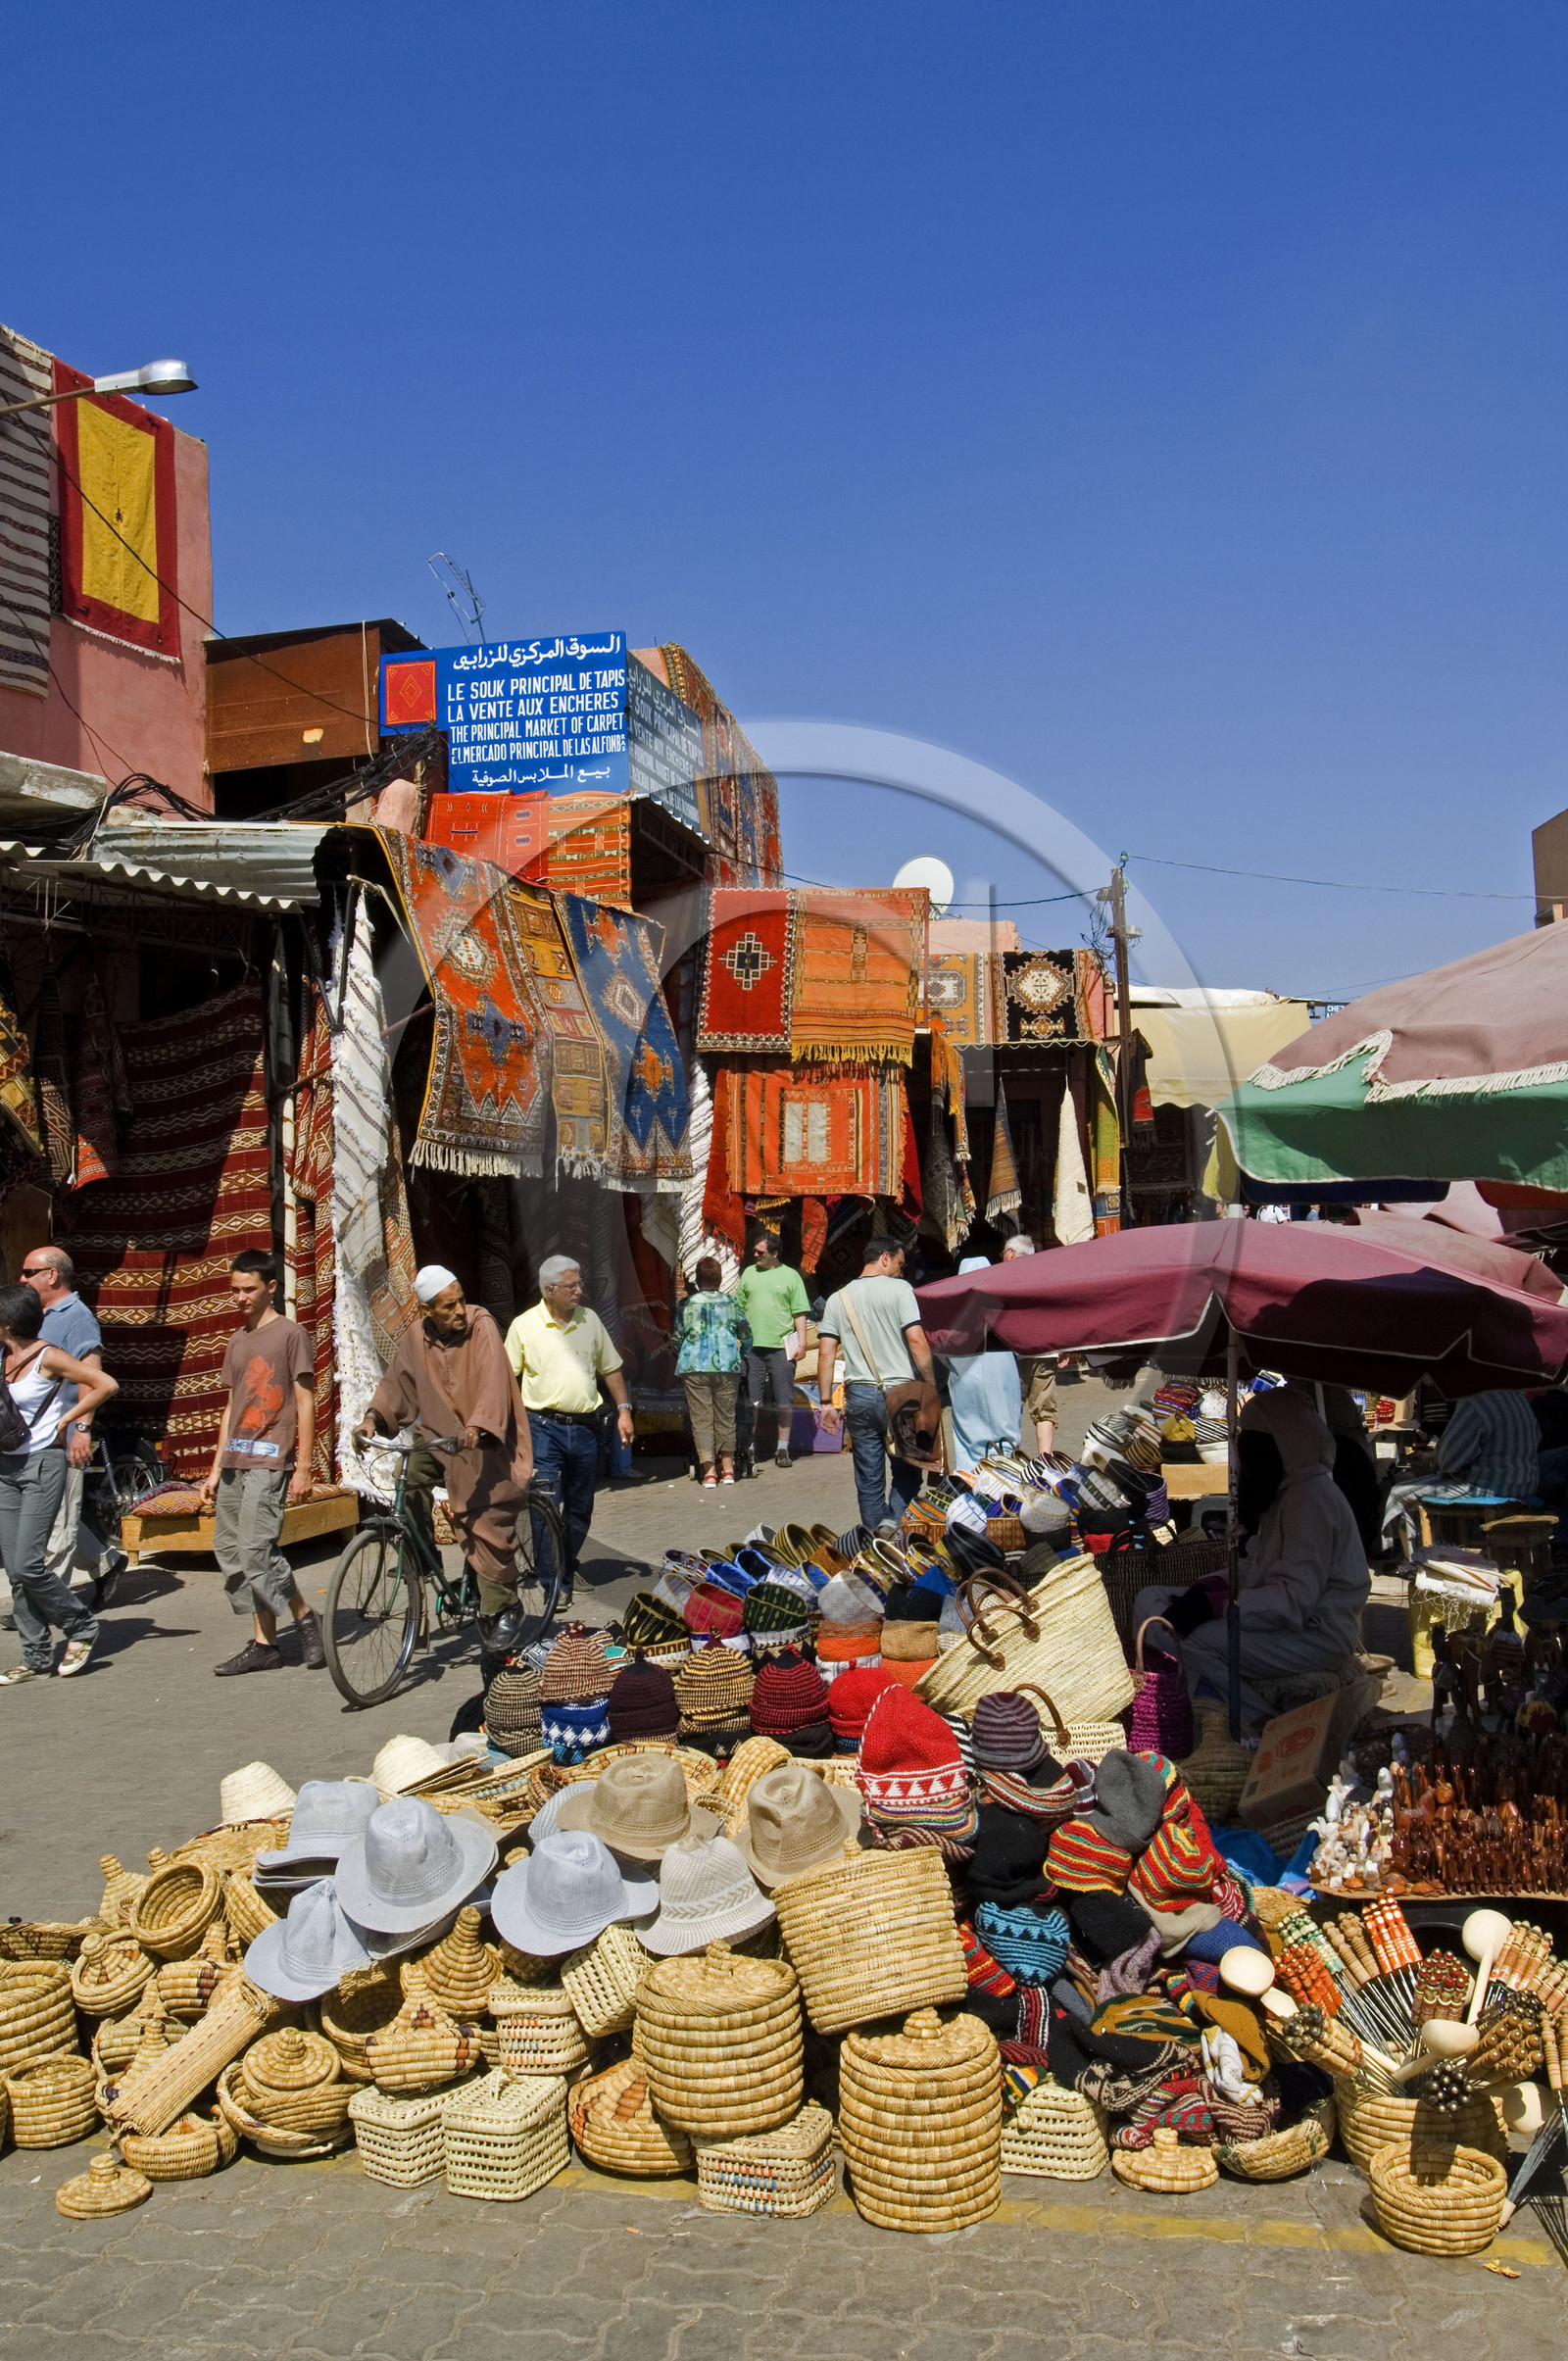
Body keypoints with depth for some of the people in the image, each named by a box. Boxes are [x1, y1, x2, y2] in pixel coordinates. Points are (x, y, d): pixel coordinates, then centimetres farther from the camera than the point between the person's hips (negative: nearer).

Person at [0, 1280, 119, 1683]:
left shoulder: (48, 1357, -10)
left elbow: (106, 1385, -15)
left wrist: (65, 1421, -10)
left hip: (42, 1465, -7)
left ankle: (80, 1626, 9)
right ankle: (37, 1657, 11)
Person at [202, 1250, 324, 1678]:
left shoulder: (290, 1334, -3)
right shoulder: (238, 1341, 18)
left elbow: (305, 1403, -6)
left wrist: (303, 1466, -11)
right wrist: (216, 1468, 18)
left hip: (270, 1461, -8)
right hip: (235, 1461, 8)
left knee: (255, 1548, -16)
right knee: (228, 1550, 3)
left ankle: (306, 1618, 3)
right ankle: (263, 1643, 8)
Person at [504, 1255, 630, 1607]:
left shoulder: (589, 1320, 9)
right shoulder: (524, 1326, -3)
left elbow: (610, 1369, 16)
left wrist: (623, 1410, 8)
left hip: (585, 1426, 4)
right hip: (544, 1426, -4)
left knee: (580, 1509, 11)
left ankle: (568, 1567, 28)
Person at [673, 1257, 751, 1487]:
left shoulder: (686, 1304, 4)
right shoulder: (731, 1302, 5)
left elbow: (677, 1338, 10)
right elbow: (746, 1336, 12)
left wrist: (680, 1360, 28)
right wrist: (742, 1357, 30)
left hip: (694, 1367, -1)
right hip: (727, 1366, 1)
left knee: (701, 1418, 1)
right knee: (725, 1416, 11)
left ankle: (709, 1471, -6)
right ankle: (727, 1468, 15)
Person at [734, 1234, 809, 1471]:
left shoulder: (790, 1276, 5)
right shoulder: (748, 1274, 12)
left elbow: (799, 1313, 4)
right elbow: (737, 1308, 16)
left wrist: (801, 1342, -4)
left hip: (781, 1347, -2)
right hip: (752, 1346, 2)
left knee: (784, 1401, 2)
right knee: (751, 1401, 3)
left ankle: (782, 1448, 11)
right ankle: (749, 1447, 12)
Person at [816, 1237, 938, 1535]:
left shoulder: (837, 1299, 10)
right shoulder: (899, 1289, -2)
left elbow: (826, 1354, 5)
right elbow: (916, 1341, -11)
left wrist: (826, 1403, 6)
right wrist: (931, 1387, -6)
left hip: (858, 1395, 4)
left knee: (868, 1478, 9)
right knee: (907, 1471, 6)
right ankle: (892, 1522, -11)